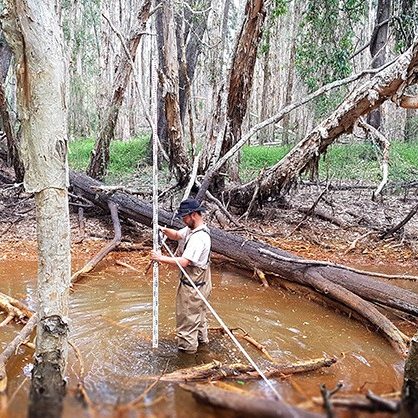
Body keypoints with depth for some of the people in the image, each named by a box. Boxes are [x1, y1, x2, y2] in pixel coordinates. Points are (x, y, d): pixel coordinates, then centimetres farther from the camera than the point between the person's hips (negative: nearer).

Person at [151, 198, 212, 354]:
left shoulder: (199, 237, -31)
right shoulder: (192, 228, 1)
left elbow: (183, 262, -34)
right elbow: (176, 235, 11)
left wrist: (161, 258, -29)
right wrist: (165, 230, -10)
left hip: (193, 286, -10)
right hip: (199, 283, 10)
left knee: (187, 317, 8)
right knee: (198, 312, 27)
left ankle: (187, 346, 26)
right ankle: (201, 338, 46)